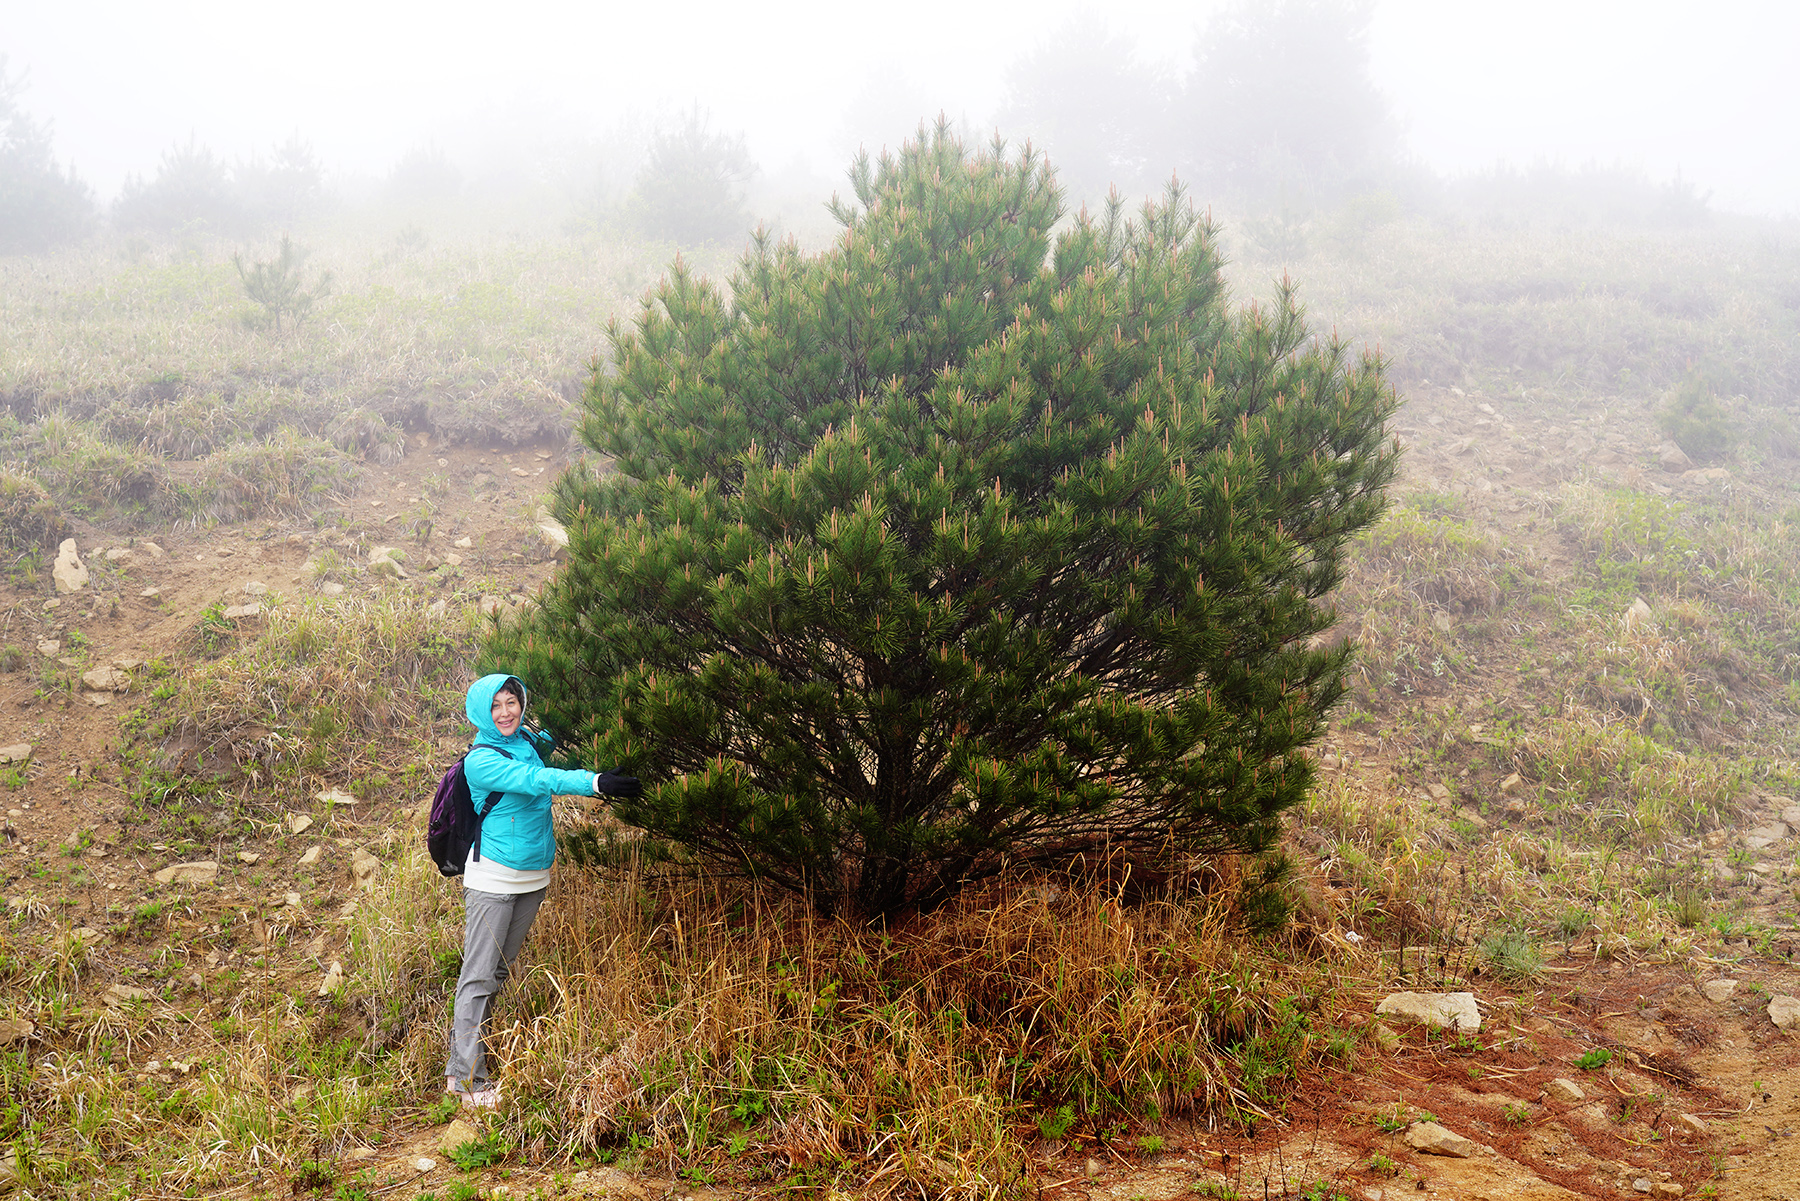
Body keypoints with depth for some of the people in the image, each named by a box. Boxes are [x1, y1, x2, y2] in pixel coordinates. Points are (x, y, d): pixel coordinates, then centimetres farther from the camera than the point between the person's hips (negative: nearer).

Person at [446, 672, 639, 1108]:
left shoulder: (529, 740, 5)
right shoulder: (480, 761, -15)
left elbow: (552, 743, 30)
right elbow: (536, 779, -28)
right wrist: (595, 782, -37)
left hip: (534, 876, 7)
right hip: (493, 878, -7)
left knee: (500, 970, 14)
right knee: (479, 975, -6)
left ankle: (468, 1050, 25)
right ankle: (466, 1077, -4)